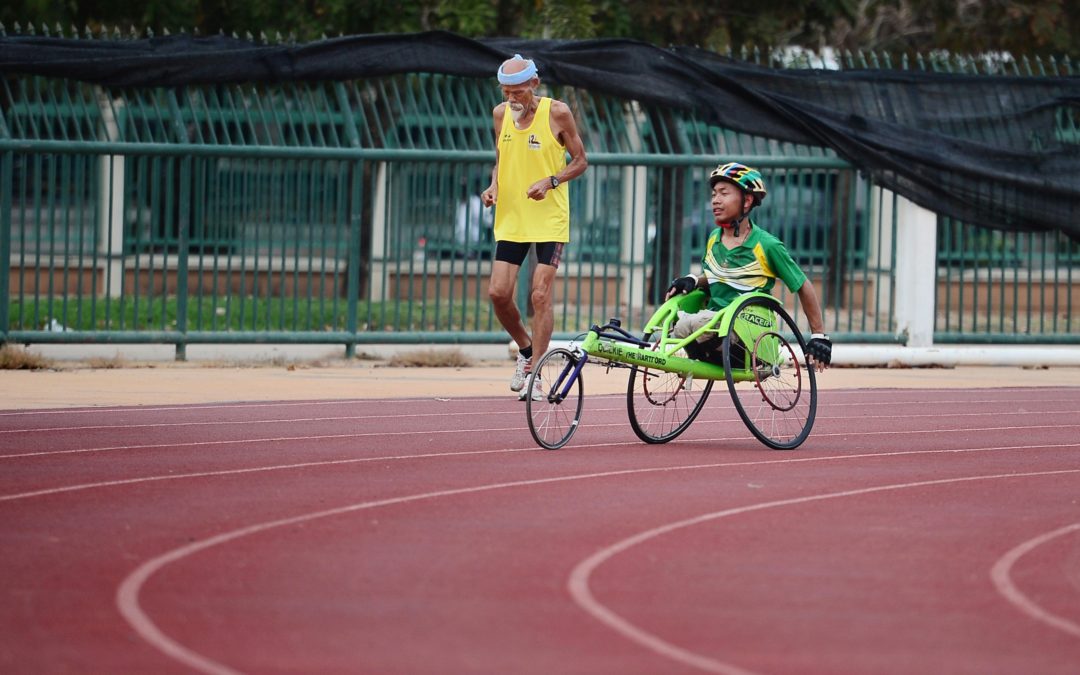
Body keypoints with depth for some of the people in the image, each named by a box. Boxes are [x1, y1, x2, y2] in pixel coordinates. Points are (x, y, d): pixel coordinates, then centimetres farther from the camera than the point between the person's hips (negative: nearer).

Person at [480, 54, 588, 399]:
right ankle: (526, 350, 24)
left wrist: (551, 181, -18)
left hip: (549, 219, -4)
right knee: (498, 293, -4)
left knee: (540, 296, -8)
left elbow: (580, 161, -1)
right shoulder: (501, 114, 5)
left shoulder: (557, 113, -8)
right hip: (510, 219, 4)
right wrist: (494, 186, -2)